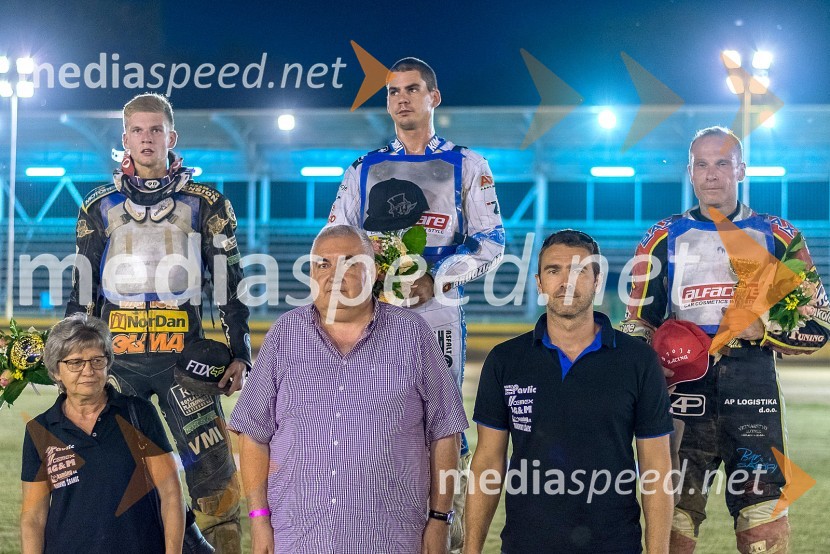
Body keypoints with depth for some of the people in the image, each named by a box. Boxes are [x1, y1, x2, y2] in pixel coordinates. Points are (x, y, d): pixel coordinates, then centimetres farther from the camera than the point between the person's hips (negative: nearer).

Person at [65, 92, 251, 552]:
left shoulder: (206, 206, 7)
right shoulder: (99, 208, 12)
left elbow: (230, 286, 7)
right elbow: (82, 293, 15)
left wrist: (238, 354, 2)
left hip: (182, 357, -1)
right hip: (115, 358, 2)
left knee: (213, 471, -6)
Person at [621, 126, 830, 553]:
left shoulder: (776, 237, 8)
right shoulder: (664, 238, 12)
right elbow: (638, 321, 14)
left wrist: (763, 330, -11)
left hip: (753, 389, -1)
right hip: (684, 389, 1)